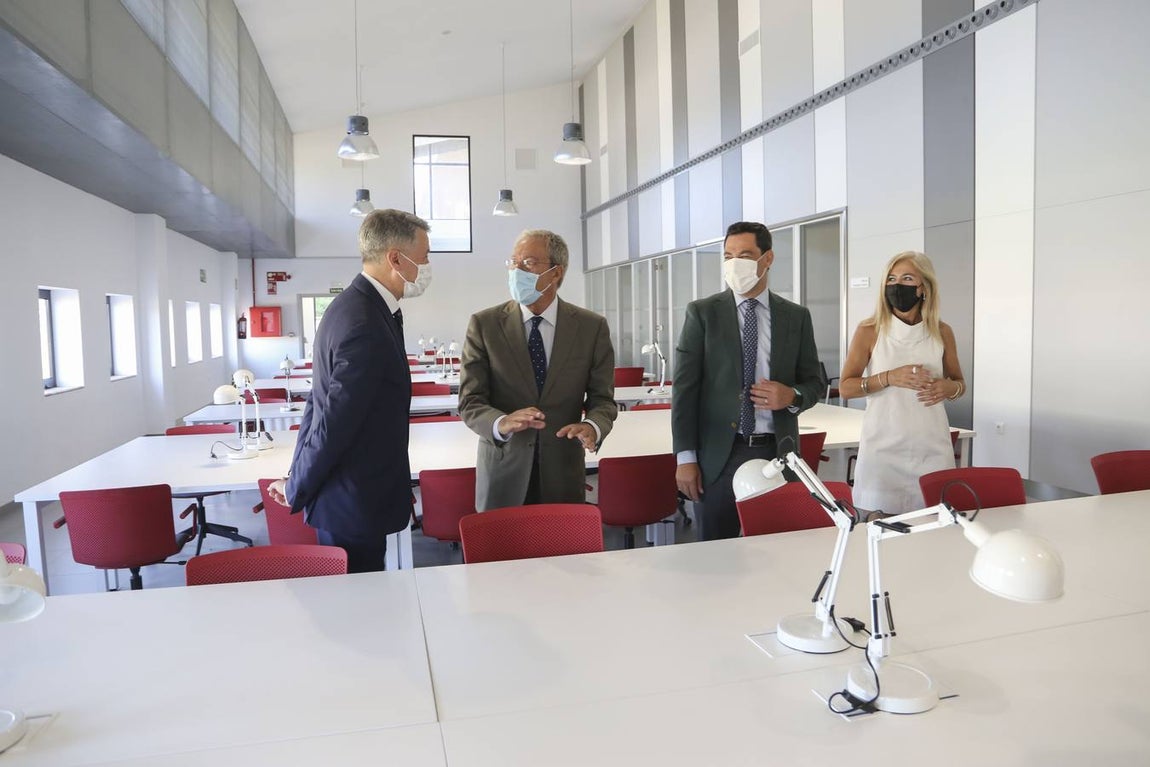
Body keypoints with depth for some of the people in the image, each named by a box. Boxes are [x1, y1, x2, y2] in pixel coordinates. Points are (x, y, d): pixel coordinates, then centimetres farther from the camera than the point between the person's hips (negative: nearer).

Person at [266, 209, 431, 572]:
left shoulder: (357, 304, 6)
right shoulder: (366, 328, -26)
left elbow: (323, 406, 10)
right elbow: (334, 423, -22)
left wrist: (298, 483, 14)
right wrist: (296, 490, -7)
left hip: (345, 497, 9)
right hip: (353, 505, -9)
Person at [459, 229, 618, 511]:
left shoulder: (592, 327, -2)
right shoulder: (484, 324, -4)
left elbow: (602, 399, 0)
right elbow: (470, 401, -6)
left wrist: (592, 427, -23)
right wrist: (502, 423, -28)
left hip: (563, 477, 1)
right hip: (503, 476, -1)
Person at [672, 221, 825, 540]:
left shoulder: (796, 317, 7)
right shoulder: (702, 313, 1)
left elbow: (815, 382, 12)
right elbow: (684, 388, -2)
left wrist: (792, 396, -12)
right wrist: (686, 457, -8)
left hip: (777, 451, 2)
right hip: (720, 454, -2)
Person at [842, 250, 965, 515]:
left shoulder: (942, 332, 4)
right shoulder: (869, 331, -3)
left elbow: (960, 382, 16)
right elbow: (845, 386, -2)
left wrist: (949, 388, -7)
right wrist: (889, 378, -16)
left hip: (932, 447, 2)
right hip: (884, 447, -2)